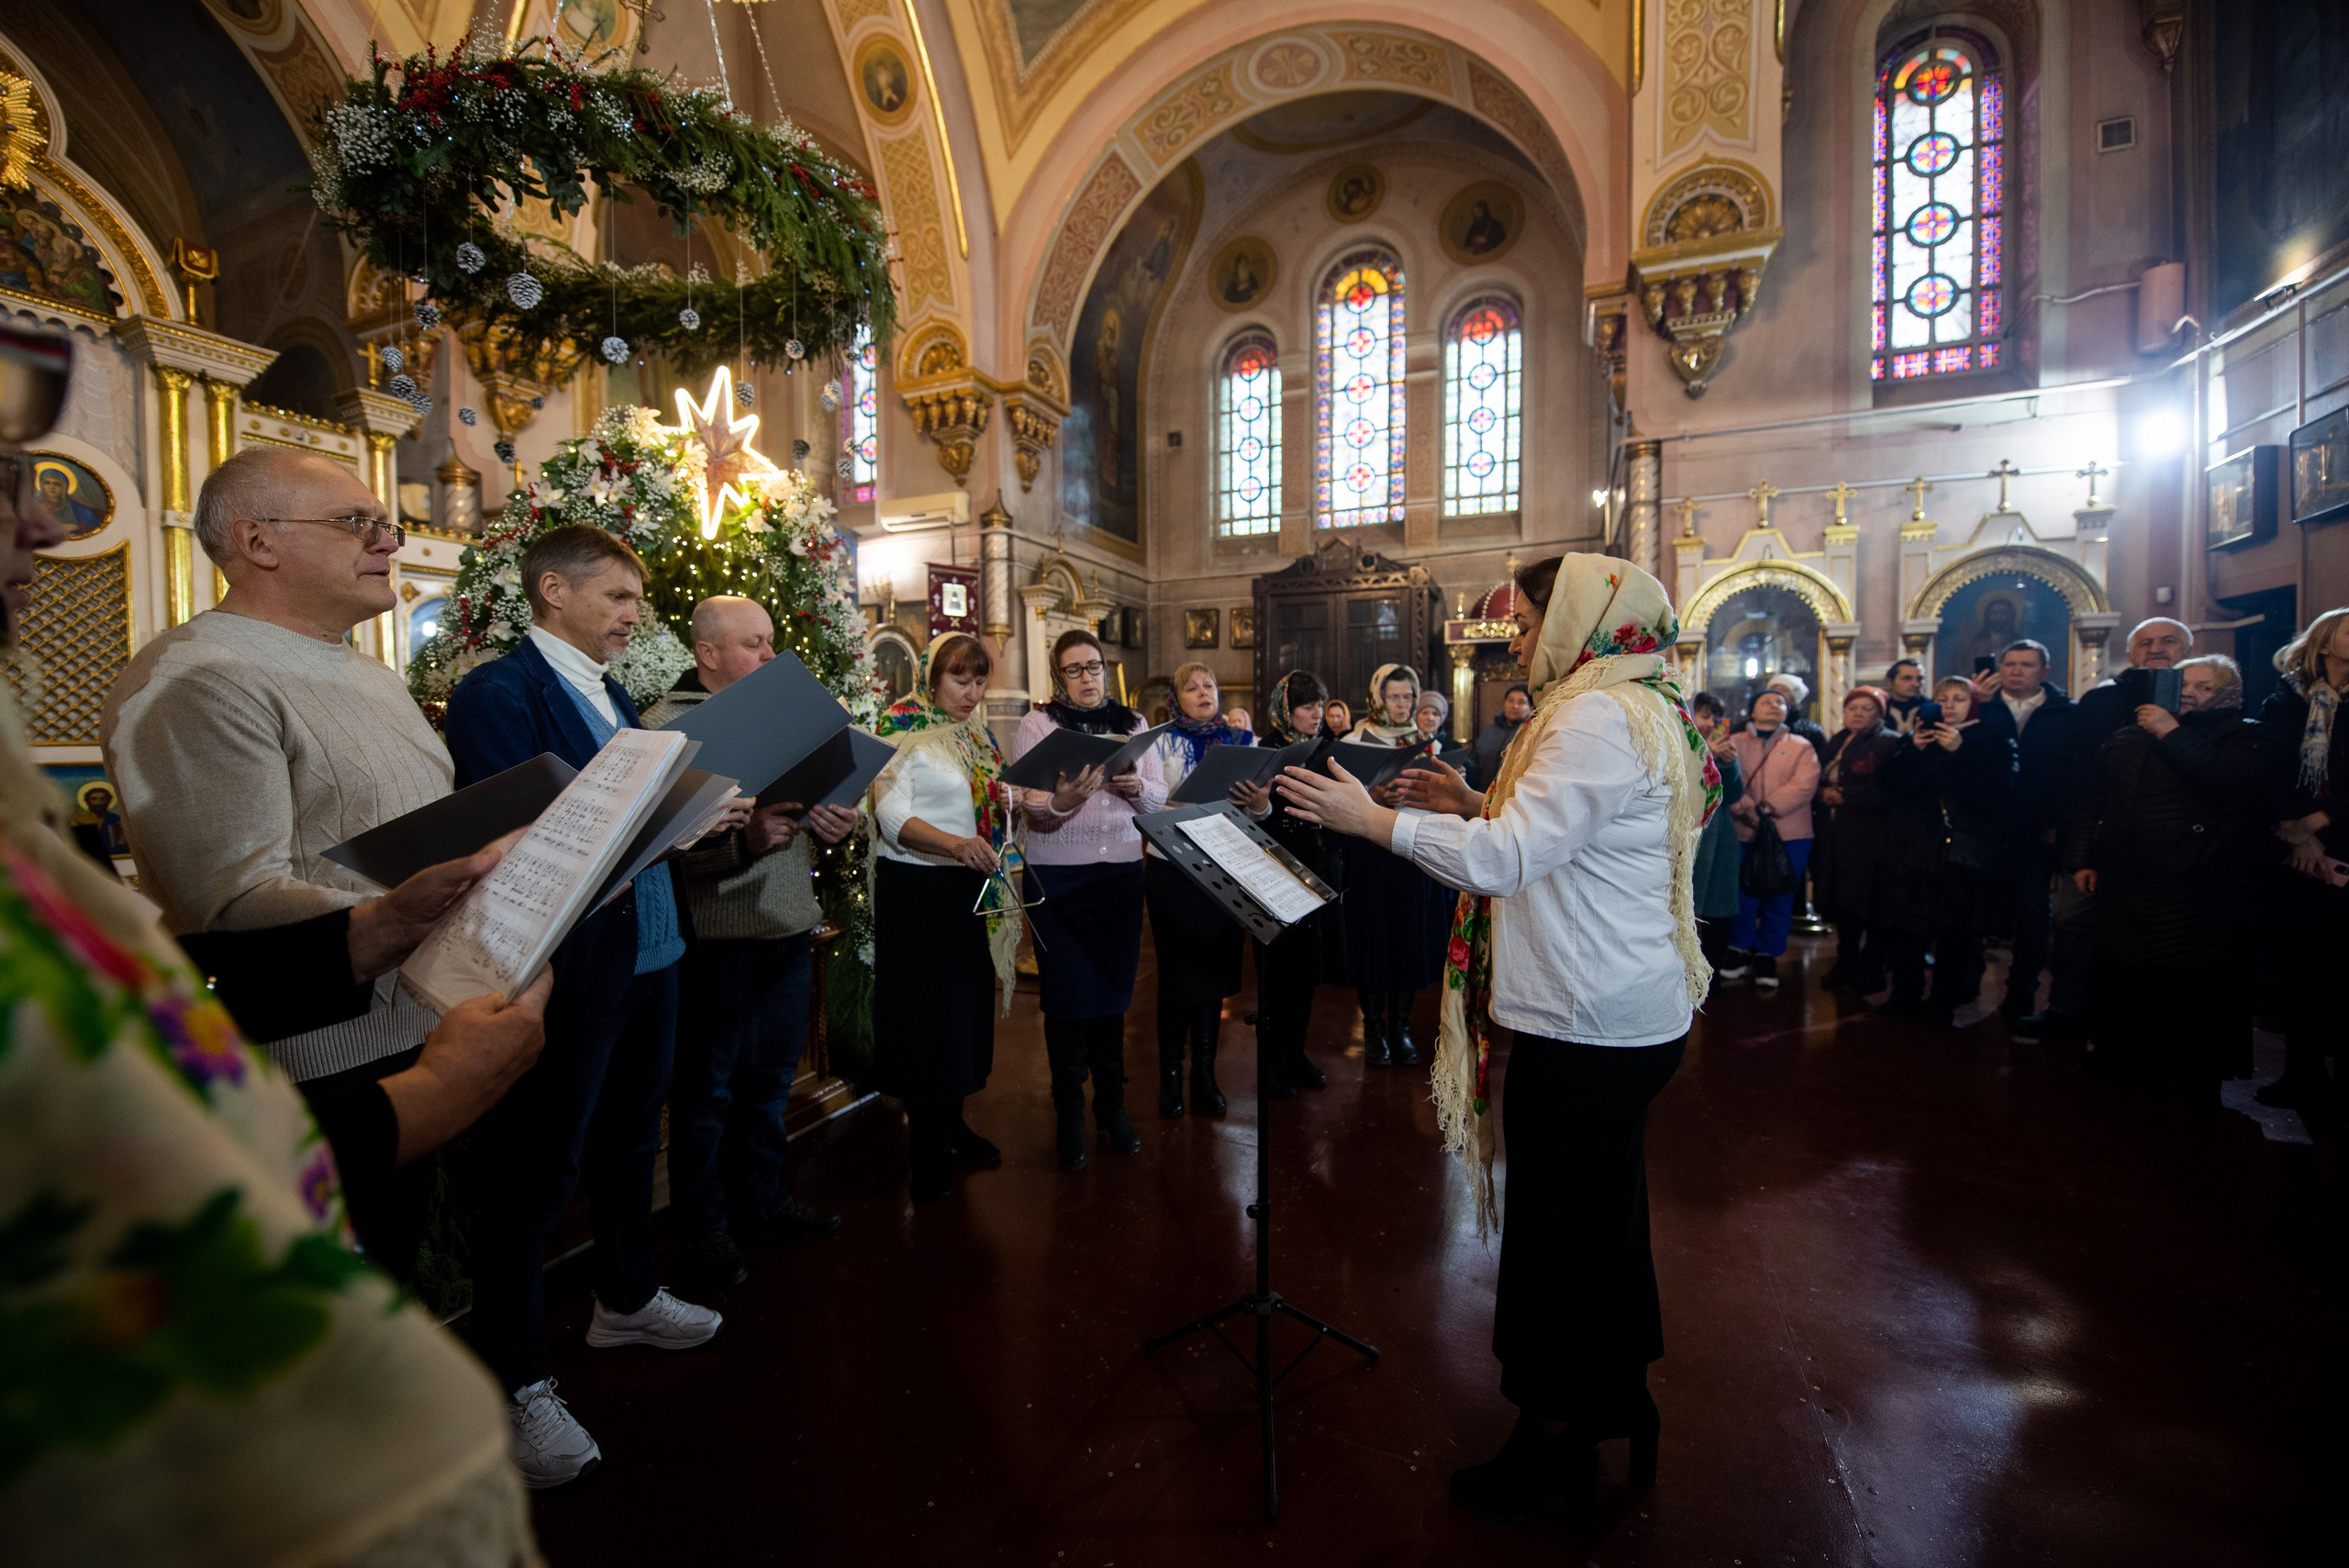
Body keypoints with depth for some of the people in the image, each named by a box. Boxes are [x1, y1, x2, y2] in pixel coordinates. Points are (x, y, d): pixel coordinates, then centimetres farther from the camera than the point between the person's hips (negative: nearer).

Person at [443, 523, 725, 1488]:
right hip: (566, 967, -9)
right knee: (534, 1174, 5)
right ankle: (515, 1384, 22)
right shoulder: (498, 692, -13)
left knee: (630, 1138, 23)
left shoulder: (613, 695, 14)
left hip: (648, 952, 9)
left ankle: (625, 1299, 43)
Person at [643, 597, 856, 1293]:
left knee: (770, 1079, 19)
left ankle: (762, 1201, 36)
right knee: (707, 1091, 10)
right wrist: (744, 844, -31)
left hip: (789, 929, 7)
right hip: (718, 940, -7)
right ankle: (701, 1228, 27)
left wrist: (832, 823, -2)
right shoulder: (667, 726, -10)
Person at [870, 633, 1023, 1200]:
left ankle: (951, 1122, 29)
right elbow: (892, 816, -19)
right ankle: (926, 1145, 16)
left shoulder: (977, 733, 13)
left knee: (970, 1004, 12)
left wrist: (1014, 811, 1)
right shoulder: (904, 730, -8)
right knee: (925, 1009, 2)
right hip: (918, 887, -7)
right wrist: (955, 844, -32)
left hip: (976, 887, 7)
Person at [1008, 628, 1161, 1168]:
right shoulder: (1038, 723, -1)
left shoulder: (1133, 723, 10)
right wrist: (1062, 801, -31)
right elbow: (1031, 807, -10)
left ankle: (1112, 1104, 27)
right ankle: (1069, 1113, 19)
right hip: (1057, 875, -3)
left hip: (1121, 871, 3)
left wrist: (1135, 786, -15)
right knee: (1067, 995, 2)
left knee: (1114, 990, 11)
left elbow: (1159, 797, 6)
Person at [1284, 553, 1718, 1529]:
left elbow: (1505, 859, -27)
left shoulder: (1599, 717, -19)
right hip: (1628, 1017, 11)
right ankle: (1616, 1407, 44)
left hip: (1588, 1026, -11)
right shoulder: (1639, 709, 14)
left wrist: (1372, 819, -22)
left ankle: (1553, 1447, 25)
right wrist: (1478, 803, 11)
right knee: (1601, 1220, 24)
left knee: (1556, 1236, 5)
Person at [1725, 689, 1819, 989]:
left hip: (1789, 835, 1)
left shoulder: (1801, 746, 10)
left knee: (1779, 899, 7)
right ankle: (1740, 951, 17)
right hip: (1742, 833, -1)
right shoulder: (1735, 743, 10)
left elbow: (1804, 785, -6)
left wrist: (1766, 807, -17)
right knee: (1742, 895, 2)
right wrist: (1746, 810, -19)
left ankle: (1767, 956, 19)